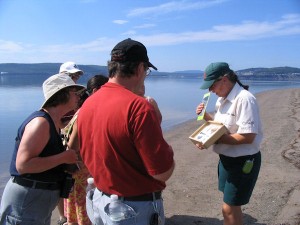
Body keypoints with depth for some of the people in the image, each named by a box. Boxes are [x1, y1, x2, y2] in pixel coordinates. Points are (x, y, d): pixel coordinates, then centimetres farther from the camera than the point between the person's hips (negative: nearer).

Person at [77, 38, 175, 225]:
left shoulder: (87, 104, -2)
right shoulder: (138, 107, -25)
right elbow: (163, 172, -23)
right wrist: (167, 150, -3)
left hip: (100, 200, 7)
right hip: (137, 209, -6)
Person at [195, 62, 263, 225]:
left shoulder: (244, 99, -23)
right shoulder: (222, 99, 4)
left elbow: (247, 137, -28)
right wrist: (206, 115, -2)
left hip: (243, 161, -8)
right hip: (226, 157, 8)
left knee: (229, 209, 2)